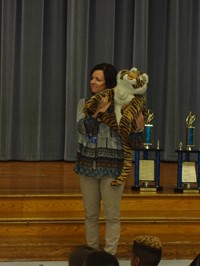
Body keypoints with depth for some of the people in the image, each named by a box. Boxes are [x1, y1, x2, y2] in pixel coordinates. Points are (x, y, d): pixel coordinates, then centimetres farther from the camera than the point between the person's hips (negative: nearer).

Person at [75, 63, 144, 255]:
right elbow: (82, 128, -12)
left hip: (112, 167, -3)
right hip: (88, 165, 3)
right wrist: (99, 109, -21)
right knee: (91, 214, 13)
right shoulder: (84, 103, 4)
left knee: (112, 216, 3)